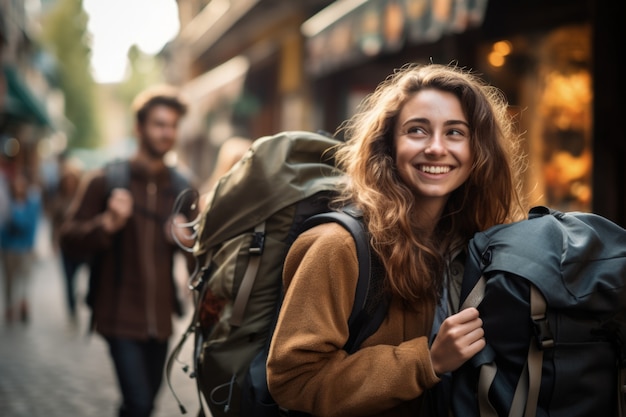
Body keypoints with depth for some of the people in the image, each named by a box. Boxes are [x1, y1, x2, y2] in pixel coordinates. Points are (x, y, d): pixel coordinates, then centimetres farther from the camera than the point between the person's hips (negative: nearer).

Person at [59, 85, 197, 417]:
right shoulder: (105, 181, -3)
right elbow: (69, 240, -7)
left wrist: (187, 240, -6)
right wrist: (108, 224, -24)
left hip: (160, 319, 5)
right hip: (120, 317, -5)